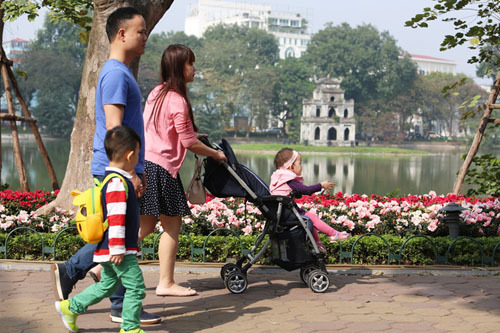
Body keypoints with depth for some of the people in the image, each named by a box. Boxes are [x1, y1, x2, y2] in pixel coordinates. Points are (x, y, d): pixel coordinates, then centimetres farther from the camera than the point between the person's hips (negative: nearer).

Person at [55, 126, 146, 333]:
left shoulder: (111, 178, 14)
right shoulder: (118, 183, -19)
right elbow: (116, 219, -23)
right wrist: (118, 249, -22)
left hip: (107, 249, 10)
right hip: (120, 250, -10)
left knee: (107, 285, 21)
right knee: (136, 287, -2)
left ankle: (70, 307, 26)